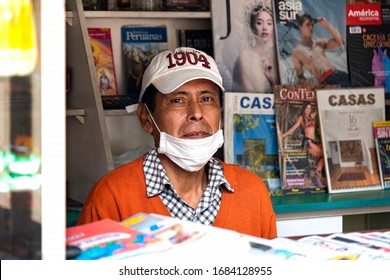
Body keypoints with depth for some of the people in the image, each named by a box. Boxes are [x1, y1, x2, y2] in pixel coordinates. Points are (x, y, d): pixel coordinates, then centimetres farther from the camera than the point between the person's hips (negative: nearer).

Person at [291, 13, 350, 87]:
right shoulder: (296, 51, 5)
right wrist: (303, 81, -16)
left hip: (339, 74, 6)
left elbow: (340, 42, 10)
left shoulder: (320, 42, 19)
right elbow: (300, 76, 8)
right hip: (327, 81, -6)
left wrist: (327, 25, 8)